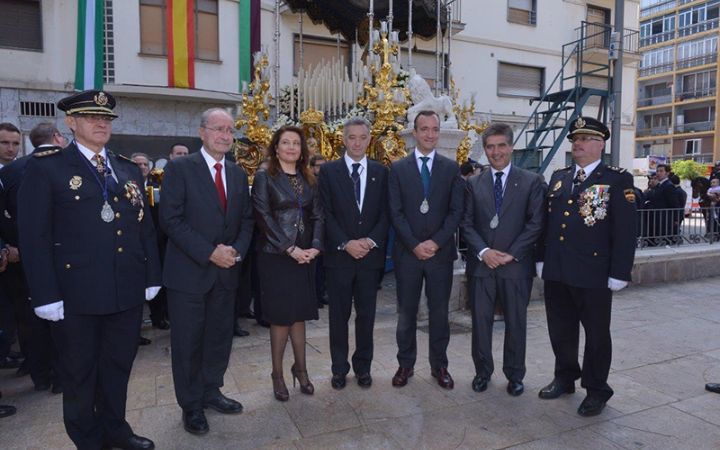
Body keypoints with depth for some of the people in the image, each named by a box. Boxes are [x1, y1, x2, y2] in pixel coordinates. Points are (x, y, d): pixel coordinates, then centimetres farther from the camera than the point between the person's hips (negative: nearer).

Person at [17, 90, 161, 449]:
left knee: (119, 365, 18)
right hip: (75, 293, -4)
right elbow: (34, 236, -9)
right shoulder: (45, 166, -4)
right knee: (80, 373, 13)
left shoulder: (128, 169, 11)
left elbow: (145, 226, 11)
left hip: (128, 290, 5)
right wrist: (46, 295, -13)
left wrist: (152, 276, 8)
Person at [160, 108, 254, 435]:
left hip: (226, 272, 5)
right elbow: (170, 220, -14)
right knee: (188, 342, 7)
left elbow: (246, 220, 11)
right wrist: (209, 253, -19)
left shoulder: (238, 173, 10)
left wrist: (236, 250, -7)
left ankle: (210, 392, 35)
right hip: (189, 271, -5)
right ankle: (191, 405, 26)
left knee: (220, 337, 15)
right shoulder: (179, 168, -7)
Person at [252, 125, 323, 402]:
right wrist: (290, 249, -16)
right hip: (275, 256, -4)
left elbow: (317, 216, 7)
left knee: (299, 314, 9)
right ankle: (278, 374, 18)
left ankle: (300, 368, 24)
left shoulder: (309, 180, 12)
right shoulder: (264, 178, -2)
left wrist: (315, 246, -8)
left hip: (305, 256, 4)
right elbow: (264, 218, -10)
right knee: (281, 316, 2)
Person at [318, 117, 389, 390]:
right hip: (339, 254, -1)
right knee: (339, 314, 8)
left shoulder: (380, 172, 8)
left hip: (371, 255, 2)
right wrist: (346, 244, -13)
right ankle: (339, 368, 23)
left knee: (366, 314, 10)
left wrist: (370, 241, -10)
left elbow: (385, 213, 4)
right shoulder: (329, 171, 1)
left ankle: (363, 367, 25)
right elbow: (325, 213, -4)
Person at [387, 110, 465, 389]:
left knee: (439, 312, 10)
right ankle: (405, 364, 24)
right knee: (406, 312, 9)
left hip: (441, 252, 1)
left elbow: (456, 211, 0)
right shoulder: (398, 168, 3)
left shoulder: (451, 168, 5)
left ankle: (439, 365, 25)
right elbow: (396, 212, -3)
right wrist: (414, 245, -11)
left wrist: (436, 242, -11)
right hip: (407, 252, 0)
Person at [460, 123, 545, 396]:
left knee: (516, 322, 10)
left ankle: (515, 375, 27)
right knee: (480, 321, 9)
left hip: (516, 265, -1)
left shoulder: (531, 181, 2)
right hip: (481, 264, 2)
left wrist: (512, 254, -12)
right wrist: (483, 251, -11)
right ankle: (482, 372, 26)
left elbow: (536, 223, -4)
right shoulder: (473, 184, 8)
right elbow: (467, 223, 3)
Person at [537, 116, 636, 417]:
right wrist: (542, 259, 9)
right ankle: (564, 378, 35)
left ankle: (596, 390, 28)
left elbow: (625, 230, -9)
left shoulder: (617, 180, -4)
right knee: (560, 331, 16)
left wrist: (619, 274, -12)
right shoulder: (558, 177, 12)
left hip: (594, 275, -5)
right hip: (556, 273, 5)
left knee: (596, 334, 10)